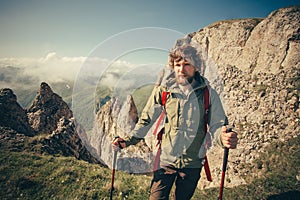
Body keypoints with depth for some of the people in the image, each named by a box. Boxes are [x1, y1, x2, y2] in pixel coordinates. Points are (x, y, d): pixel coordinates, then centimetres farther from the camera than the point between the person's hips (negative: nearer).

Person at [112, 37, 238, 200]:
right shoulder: (162, 90, -6)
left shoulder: (209, 94, -6)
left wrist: (224, 138, -30)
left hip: (192, 163, 1)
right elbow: (146, 120, 1)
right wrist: (128, 140, -9)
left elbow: (216, 125, -8)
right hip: (165, 160, -1)